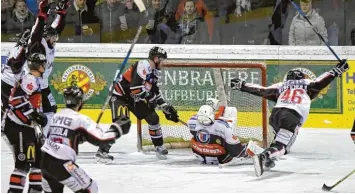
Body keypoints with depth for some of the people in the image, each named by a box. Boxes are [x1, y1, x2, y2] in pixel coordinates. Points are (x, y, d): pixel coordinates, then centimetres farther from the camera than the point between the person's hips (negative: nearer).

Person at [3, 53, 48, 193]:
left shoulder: (35, 81, 20)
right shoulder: (30, 80, -13)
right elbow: (17, 99, -27)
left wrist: (37, 129, 26)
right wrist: (35, 114, -27)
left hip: (26, 127, 11)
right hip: (17, 127, -11)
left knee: (38, 159, 15)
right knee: (23, 163, -14)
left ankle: (35, 190, 22)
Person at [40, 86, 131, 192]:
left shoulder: (56, 116, 14)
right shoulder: (80, 119, -8)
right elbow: (100, 138, -12)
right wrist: (118, 128, 1)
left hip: (45, 161, 7)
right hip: (61, 164, -7)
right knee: (89, 189, 3)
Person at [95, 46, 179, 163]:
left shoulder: (154, 72, 8)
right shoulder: (143, 66, -22)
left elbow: (156, 94, 14)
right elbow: (136, 87, -33)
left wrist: (167, 109, 10)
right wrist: (149, 97, -24)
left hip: (134, 99, 10)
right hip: (120, 97, -10)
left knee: (153, 117, 9)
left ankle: (159, 147, 25)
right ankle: (102, 151, -26)